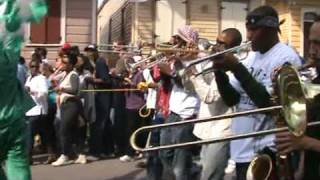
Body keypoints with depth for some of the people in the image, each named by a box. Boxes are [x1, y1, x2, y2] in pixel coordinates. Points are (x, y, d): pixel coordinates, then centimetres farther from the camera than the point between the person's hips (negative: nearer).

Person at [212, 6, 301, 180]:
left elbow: (269, 103, -21)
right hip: (242, 148, 8)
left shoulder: (286, 57, -12)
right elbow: (231, 99, 10)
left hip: (264, 152, -7)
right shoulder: (251, 56, 11)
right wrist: (220, 71, -8)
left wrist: (237, 68, -20)